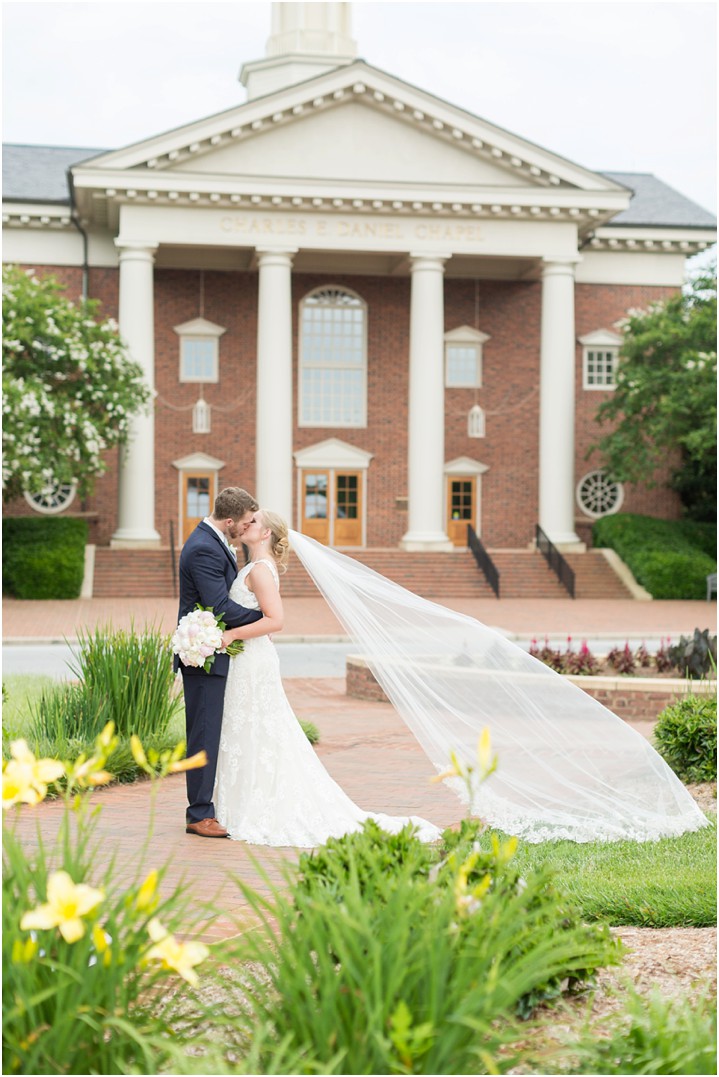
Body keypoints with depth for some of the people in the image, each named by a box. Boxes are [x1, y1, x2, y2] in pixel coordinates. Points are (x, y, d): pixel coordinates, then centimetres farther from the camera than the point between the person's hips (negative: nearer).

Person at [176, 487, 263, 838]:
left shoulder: (212, 541, 13)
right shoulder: (204, 550, -21)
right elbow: (221, 608, -24)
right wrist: (262, 617, -10)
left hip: (211, 654, 10)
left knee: (208, 736, 14)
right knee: (204, 736, -5)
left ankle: (200, 807, 21)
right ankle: (199, 815, 2)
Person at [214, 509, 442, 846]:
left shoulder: (260, 569, -15)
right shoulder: (256, 568, 15)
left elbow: (275, 620, -24)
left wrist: (231, 635, -22)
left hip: (253, 662, -10)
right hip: (248, 660, 10)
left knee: (255, 738, -3)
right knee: (251, 738, 13)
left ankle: (259, 816, 5)